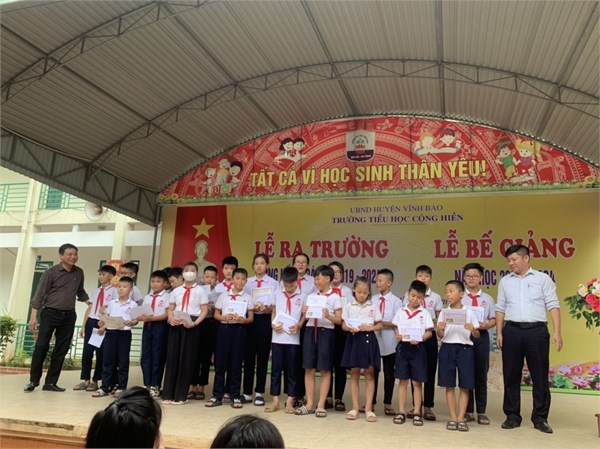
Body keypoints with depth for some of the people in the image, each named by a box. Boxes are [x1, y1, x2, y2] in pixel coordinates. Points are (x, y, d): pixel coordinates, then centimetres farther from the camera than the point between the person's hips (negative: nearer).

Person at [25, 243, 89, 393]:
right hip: (50, 313, -4)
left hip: (69, 316, 4)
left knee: (61, 349, 4)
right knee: (41, 346, -6)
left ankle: (50, 382, 13)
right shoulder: (51, 272, -7)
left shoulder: (79, 273, 6)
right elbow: (40, 294, -8)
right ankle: (34, 380, 11)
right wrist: (33, 316, -14)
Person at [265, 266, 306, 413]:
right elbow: (273, 312, 12)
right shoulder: (277, 294, 8)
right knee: (276, 369, 5)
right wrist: (273, 324, -5)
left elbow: (305, 315, 4)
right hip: (277, 337, 2)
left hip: (293, 338, -2)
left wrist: (299, 326, -13)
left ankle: (289, 401, 14)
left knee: (291, 370, 5)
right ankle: (275, 400, 14)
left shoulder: (302, 296, 2)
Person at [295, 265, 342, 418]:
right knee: (309, 369, 5)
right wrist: (304, 313, -6)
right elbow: (306, 317, 15)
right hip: (310, 331, 5)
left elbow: (339, 320, -5)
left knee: (325, 370, 3)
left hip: (325, 332, -4)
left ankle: (321, 405, 10)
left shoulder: (335, 297, -2)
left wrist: (328, 316, -23)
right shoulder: (311, 296, 12)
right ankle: (309, 404, 14)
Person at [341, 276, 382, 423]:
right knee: (354, 373, 4)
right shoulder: (349, 306, 4)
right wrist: (350, 328, -18)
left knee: (369, 374, 1)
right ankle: (355, 407, 11)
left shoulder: (373, 307, 5)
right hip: (354, 339, 0)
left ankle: (368, 408, 7)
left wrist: (369, 328, -13)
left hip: (368, 340, 0)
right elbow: (343, 324, 3)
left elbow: (380, 325, 6)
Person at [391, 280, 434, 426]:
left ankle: (417, 412, 13)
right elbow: (396, 328, 9)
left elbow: (429, 332, 0)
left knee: (417, 382, 4)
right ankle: (401, 411, 12)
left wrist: (419, 339, -17)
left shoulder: (424, 313, 1)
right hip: (403, 347, 1)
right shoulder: (401, 312, 5)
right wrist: (398, 335, -13)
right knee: (403, 381, 6)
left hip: (418, 348, -1)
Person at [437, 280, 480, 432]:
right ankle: (453, 418, 11)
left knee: (465, 386, 2)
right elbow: (440, 336, 4)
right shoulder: (443, 313, 5)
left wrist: (472, 329, -17)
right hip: (447, 348, 1)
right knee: (449, 385, 3)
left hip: (465, 349, -1)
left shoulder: (469, 312, 2)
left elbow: (477, 336, 4)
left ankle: (461, 418, 9)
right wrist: (440, 328, -17)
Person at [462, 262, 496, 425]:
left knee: (481, 374, 5)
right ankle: (468, 411, 14)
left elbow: (493, 319, 7)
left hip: (481, 337, 1)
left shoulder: (487, 299, 9)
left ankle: (481, 412, 15)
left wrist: (487, 325, -13)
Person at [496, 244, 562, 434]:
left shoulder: (542, 278, 4)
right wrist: (499, 332, 4)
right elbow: (500, 308, 12)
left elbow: (553, 305, 0)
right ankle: (512, 416, 16)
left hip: (537, 330, -2)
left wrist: (557, 332, -8)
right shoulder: (505, 281, 11)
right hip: (512, 330, 2)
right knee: (511, 375, 6)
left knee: (540, 376, 3)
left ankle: (540, 418, 15)